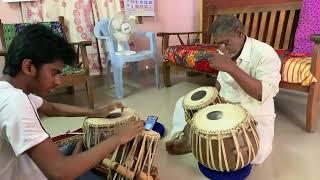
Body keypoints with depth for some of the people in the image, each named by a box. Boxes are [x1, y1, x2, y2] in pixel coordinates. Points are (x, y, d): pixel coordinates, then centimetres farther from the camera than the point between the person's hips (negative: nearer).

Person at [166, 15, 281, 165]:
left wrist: (231, 67, -40)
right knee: (184, 103, 3)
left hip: (254, 116, -5)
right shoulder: (225, 52, -1)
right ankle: (185, 138, 13)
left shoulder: (265, 54, -22)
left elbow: (264, 93, -34)